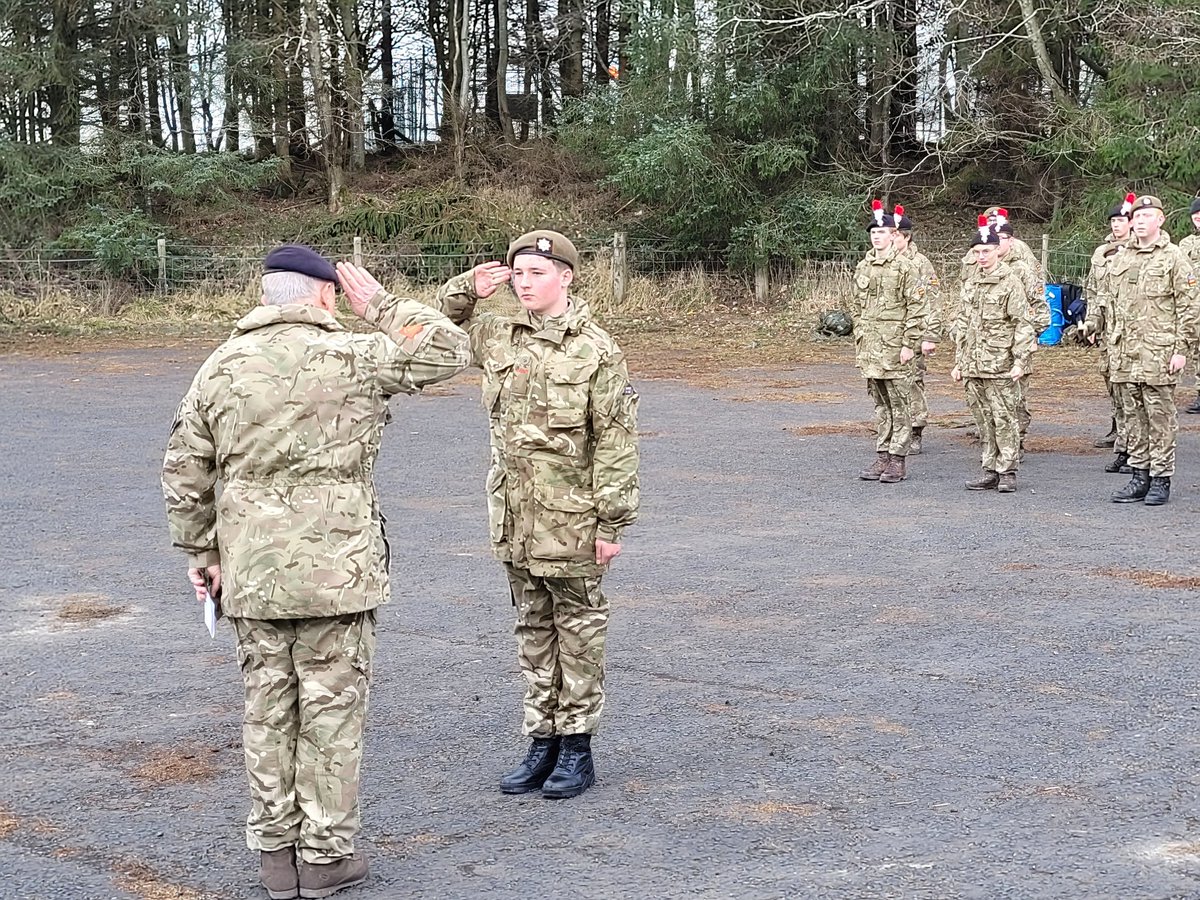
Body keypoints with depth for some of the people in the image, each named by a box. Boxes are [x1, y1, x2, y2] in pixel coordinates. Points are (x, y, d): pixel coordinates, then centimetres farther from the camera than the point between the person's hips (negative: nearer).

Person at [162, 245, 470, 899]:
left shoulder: (220, 367, 5)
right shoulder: (350, 359, -8)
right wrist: (380, 307, 8)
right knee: (332, 708, 6)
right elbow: (447, 350, 2)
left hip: (250, 572, 4)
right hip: (336, 567, -4)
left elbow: (184, 471, 8)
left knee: (267, 708, 12)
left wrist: (199, 552, 17)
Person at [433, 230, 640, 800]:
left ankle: (576, 748, 15)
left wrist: (612, 523, -13)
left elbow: (615, 444, -11)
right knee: (532, 630, 14)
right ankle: (542, 742, 23)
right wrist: (469, 289, 5)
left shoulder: (597, 352, -10)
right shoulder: (499, 337, 6)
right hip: (514, 517, 6)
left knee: (577, 629, 6)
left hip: (571, 521, -6)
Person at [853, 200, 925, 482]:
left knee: (899, 405, 0)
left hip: (895, 349, -6)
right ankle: (882, 456, 18)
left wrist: (909, 345, -13)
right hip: (870, 349, 6)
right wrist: (859, 343, 14)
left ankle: (898, 461, 3)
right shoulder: (863, 268, 11)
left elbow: (917, 309, -9)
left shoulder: (905, 268, -7)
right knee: (880, 404, 12)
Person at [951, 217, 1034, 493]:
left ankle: (1007, 472, 5)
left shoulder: (1010, 282, -6)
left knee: (1004, 418, -2)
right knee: (984, 419, 9)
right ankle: (991, 471, 16)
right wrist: (959, 362, 15)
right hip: (973, 365, 6)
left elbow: (1022, 324, -9)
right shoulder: (970, 283, 13)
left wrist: (1020, 361, -15)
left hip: (1001, 366, -6)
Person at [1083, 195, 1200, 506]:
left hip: (1158, 355, -5)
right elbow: (1105, 297, 23)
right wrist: (1092, 324, 10)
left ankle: (1161, 480, 6)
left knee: (1160, 417, -1)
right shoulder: (1120, 257, 14)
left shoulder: (1174, 258, -3)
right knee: (1134, 417, 10)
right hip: (1123, 353, 6)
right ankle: (1139, 476, 17)